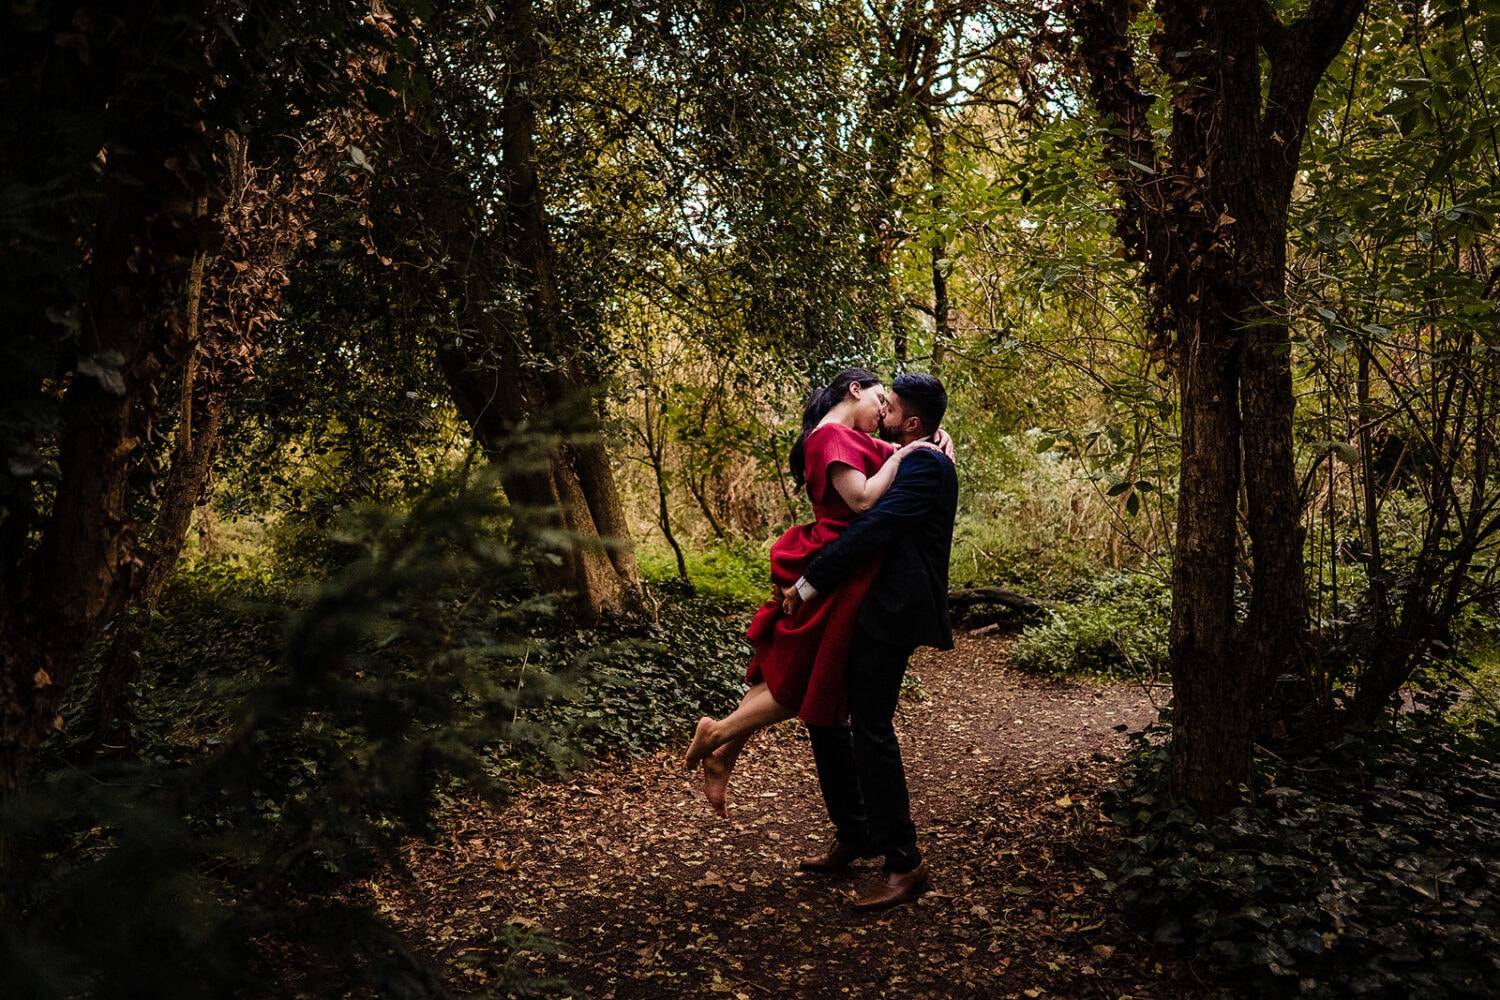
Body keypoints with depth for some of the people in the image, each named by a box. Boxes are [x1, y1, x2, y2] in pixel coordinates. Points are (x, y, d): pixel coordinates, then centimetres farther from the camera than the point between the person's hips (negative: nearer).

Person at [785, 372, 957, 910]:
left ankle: (904, 862, 6)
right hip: (865, 608, 10)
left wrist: (808, 583, -19)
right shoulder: (905, 463, 19)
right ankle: (855, 834, 27)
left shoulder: (926, 465, -14)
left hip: (890, 614, -10)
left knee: (871, 729, -7)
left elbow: (873, 528, -22)